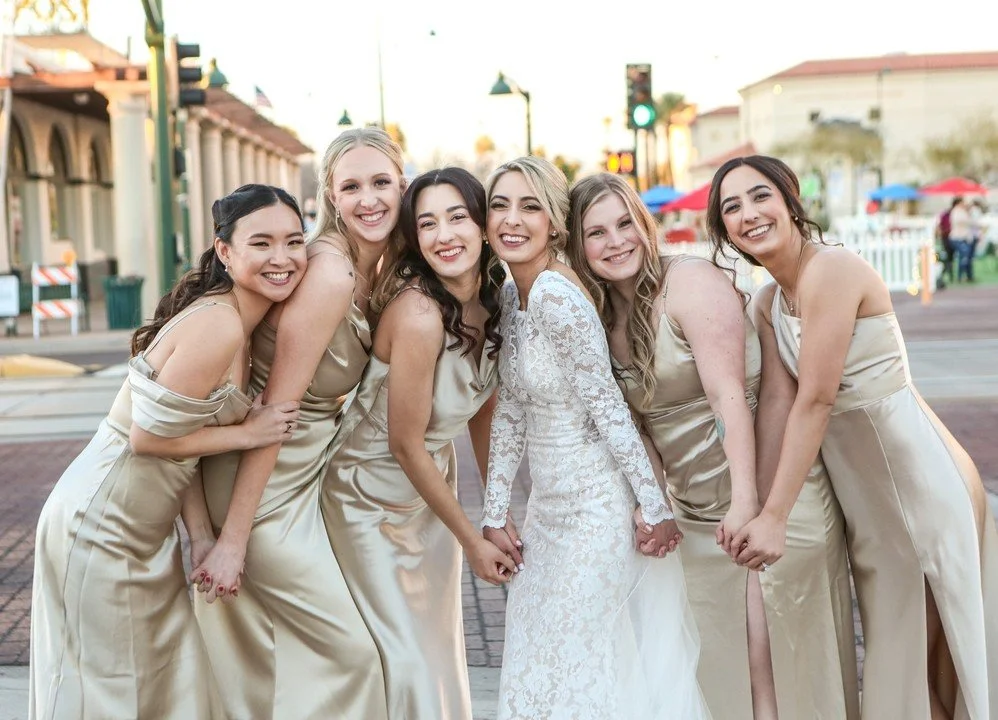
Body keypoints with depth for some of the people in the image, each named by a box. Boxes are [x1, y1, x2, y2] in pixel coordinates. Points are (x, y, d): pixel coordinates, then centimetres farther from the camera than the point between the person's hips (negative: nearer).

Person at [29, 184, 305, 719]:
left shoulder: (235, 318, 6)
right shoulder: (217, 326, -24)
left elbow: (184, 438, 6)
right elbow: (148, 437, -21)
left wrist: (201, 534, -1)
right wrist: (248, 434, -15)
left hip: (147, 532, 9)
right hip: (102, 529, -9)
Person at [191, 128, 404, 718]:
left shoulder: (374, 268, 3)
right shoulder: (329, 275, -24)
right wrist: (233, 538, -21)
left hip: (305, 470, 8)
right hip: (262, 481, -8)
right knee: (347, 647, -1)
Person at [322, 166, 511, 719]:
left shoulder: (492, 301, -8)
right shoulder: (418, 312, -31)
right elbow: (405, 444, -23)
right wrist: (472, 541, -14)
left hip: (434, 482, 7)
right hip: (373, 494, -7)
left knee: (444, 638, 18)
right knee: (408, 655, 3)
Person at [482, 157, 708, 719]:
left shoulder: (557, 295, -22)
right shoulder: (511, 297, 5)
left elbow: (605, 401, -21)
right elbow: (512, 411, 7)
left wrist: (653, 503, -18)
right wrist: (495, 513, 6)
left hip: (598, 505, -9)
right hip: (550, 505, 9)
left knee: (575, 670, 0)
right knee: (532, 666, 17)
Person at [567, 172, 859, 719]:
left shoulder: (690, 281, -13)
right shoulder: (604, 317, 7)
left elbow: (729, 394, -21)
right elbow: (639, 418, 7)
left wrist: (745, 500, -27)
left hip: (764, 491, -6)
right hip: (696, 511, 6)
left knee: (771, 659, -4)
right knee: (716, 660, 9)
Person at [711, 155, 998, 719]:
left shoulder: (831, 269, -18)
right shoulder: (770, 300, 9)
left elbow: (816, 401, -21)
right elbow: (782, 403, 10)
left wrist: (774, 517, -20)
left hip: (919, 477, -8)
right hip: (863, 492, 8)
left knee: (943, 643, 4)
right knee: (893, 645, 18)